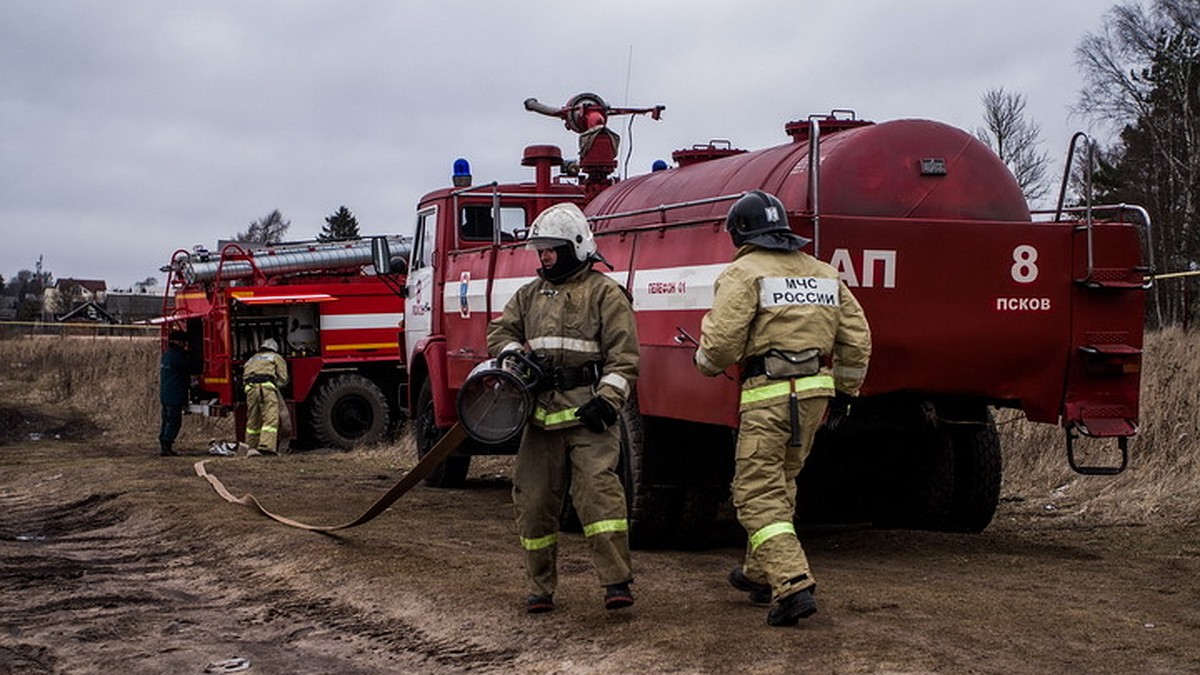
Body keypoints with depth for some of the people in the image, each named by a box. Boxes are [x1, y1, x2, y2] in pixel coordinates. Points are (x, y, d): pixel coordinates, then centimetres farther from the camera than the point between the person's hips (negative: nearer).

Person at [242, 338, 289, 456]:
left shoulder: (252, 359, 34)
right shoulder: (276, 358, 22)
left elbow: (244, 377, 24)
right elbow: (283, 379, 13)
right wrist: (275, 385, 30)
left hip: (250, 388, 5)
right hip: (267, 386, -5)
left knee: (252, 420, 12)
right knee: (270, 418, -11)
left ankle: (251, 448, 13)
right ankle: (265, 446, -26)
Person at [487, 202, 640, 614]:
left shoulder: (605, 293, 1)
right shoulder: (530, 295, 19)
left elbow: (623, 354, -5)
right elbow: (500, 331, 21)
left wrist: (607, 398, -16)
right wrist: (518, 356, -1)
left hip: (588, 414, -6)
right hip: (542, 412, 6)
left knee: (598, 488, -17)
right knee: (533, 498, 5)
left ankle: (616, 582, -15)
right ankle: (540, 587, 15)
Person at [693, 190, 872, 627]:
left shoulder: (744, 272, -6)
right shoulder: (822, 273, 15)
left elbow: (722, 341, -14)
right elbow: (857, 338, 14)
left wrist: (706, 363, 7)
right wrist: (846, 390, 22)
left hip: (768, 394, -7)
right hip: (814, 391, 7)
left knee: (757, 493, -4)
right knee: (780, 482, 22)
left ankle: (792, 585, -17)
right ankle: (760, 572, 33)